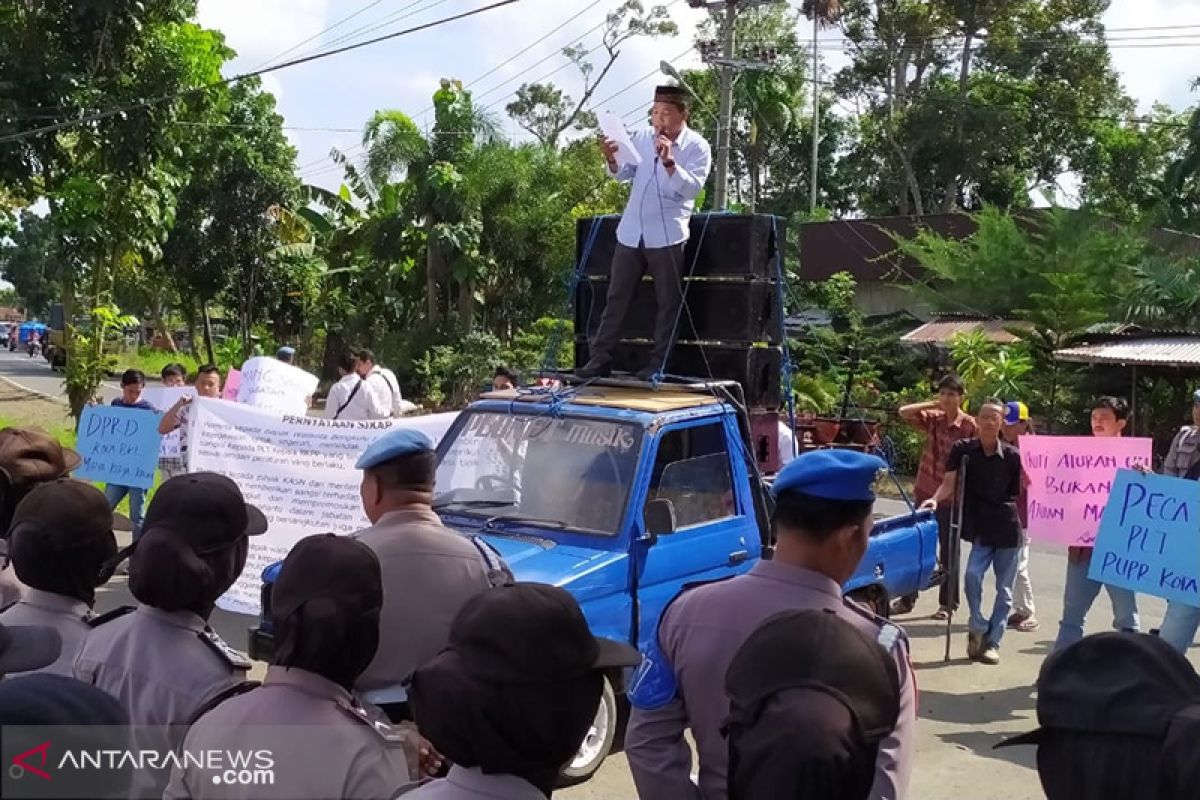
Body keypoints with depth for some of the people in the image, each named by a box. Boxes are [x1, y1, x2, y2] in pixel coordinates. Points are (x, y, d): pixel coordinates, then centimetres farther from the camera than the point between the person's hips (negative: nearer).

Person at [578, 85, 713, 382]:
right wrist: (612, 159, -9)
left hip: (667, 236, -4)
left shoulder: (698, 147, -7)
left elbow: (692, 188, -17)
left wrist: (669, 161, -28)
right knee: (617, 297, 6)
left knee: (668, 303, 0)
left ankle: (658, 364, 7)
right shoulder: (642, 137, 7)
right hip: (631, 232, 4)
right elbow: (624, 174, 12)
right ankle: (600, 358, 11)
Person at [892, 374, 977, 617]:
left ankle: (947, 603, 17)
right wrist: (931, 404, -11)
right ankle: (907, 599, 20)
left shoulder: (969, 426, -12)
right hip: (925, 491, 5)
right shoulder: (933, 418, 2)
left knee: (948, 551, 7)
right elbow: (904, 412, -4)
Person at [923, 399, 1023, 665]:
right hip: (981, 529, -1)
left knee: (1004, 590, 5)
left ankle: (992, 642, 18)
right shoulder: (962, 450, -2)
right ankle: (978, 628, 1)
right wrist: (935, 499, -26)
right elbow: (948, 484, -12)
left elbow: (1022, 493, 7)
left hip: (1008, 529, 1)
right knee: (972, 575, -22)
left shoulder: (1012, 456, -3)